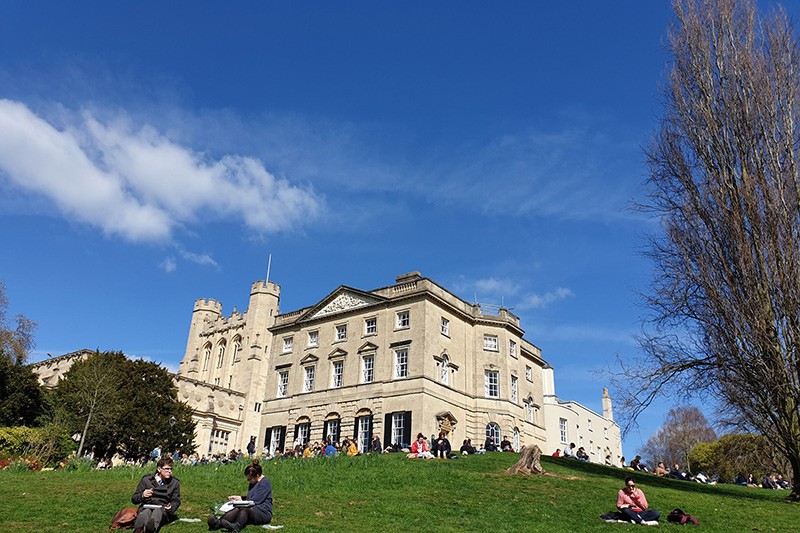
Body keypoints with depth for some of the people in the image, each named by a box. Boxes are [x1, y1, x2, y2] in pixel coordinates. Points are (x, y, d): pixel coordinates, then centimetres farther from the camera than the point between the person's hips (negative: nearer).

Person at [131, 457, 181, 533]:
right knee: (146, 512, -37)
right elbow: (134, 499, 10)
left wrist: (171, 507, -12)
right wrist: (142, 495, -14)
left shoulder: (175, 483, 14)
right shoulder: (146, 479, 10)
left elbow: (176, 501, 12)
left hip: (163, 509, 0)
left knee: (158, 512, -38)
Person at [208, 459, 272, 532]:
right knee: (237, 509, -25)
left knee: (244, 509, -36)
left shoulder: (265, 483, -7)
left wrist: (241, 501, -1)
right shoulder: (252, 483, 22)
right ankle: (219, 523, -52)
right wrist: (239, 497, 18)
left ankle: (236, 526, -68)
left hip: (264, 512, -7)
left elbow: (255, 501, -12)